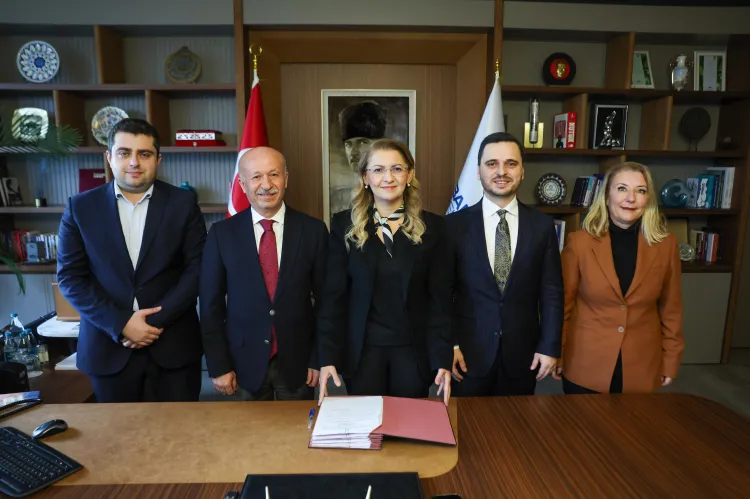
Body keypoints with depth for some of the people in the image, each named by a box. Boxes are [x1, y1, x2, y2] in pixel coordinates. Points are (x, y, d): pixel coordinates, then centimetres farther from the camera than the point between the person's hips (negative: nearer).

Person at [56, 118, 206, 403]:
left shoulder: (183, 203, -1)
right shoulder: (80, 207, 2)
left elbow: (197, 268, -5)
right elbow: (70, 276, -1)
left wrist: (156, 321, -12)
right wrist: (120, 323, -12)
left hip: (174, 342, -1)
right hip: (108, 344, 1)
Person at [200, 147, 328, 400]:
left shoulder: (313, 230, -7)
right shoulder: (222, 233, -6)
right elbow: (211, 304, -2)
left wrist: (319, 359, -2)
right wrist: (218, 365, -3)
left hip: (297, 362, 0)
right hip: (245, 363, 0)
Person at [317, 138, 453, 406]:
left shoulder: (431, 226, -2)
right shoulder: (344, 225, -3)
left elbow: (440, 298, -2)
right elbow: (334, 295, -3)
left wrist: (443, 358, -6)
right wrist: (328, 356, -8)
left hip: (413, 349, 1)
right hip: (362, 349, 0)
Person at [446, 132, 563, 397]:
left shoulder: (542, 225, 0)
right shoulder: (455, 224, -5)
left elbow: (552, 292, 2)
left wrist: (550, 346, -1)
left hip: (523, 352, 2)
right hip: (470, 351, -1)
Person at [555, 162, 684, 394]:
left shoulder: (666, 245, -3)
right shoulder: (579, 242, -10)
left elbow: (671, 309, 5)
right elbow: (563, 304, -3)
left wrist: (670, 361, 7)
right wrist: (555, 354, 0)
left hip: (642, 366, 2)